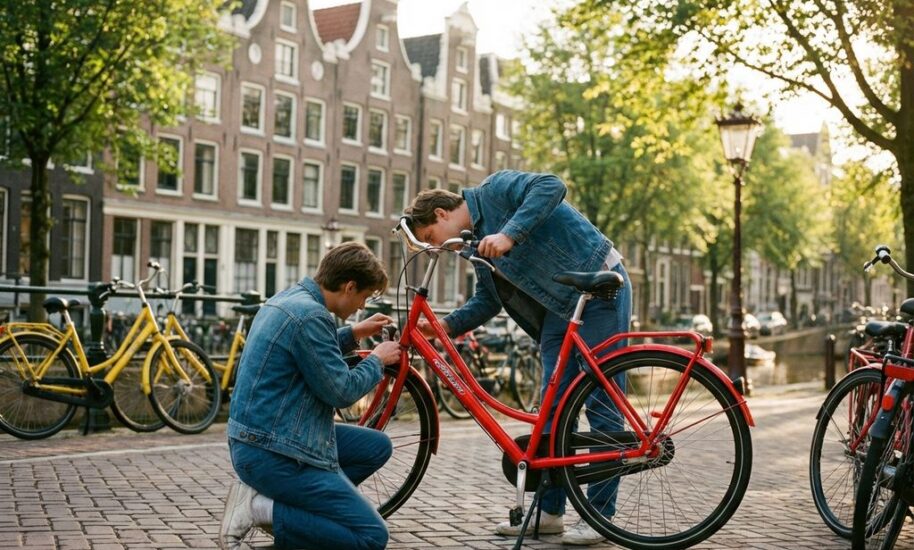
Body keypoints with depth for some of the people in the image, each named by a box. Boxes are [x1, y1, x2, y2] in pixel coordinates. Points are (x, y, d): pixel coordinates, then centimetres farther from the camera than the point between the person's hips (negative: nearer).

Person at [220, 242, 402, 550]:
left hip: (259, 436, 11)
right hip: (272, 452, -11)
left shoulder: (288, 298, 10)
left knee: (378, 447, 19)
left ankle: (285, 502, 8)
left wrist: (353, 334, 20)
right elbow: (341, 392, -15)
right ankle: (260, 509, -9)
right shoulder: (310, 315, -21)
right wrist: (377, 360, 1)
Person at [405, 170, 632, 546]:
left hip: (600, 291, -9)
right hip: (558, 308, 9)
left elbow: (551, 186, -26)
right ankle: (549, 510, 15)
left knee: (601, 402, -5)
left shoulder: (496, 190, -10)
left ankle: (600, 515, 1)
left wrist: (509, 235, -33)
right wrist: (446, 325, 0)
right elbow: (488, 300, 15)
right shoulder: (476, 240, 15)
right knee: (554, 406, 8)